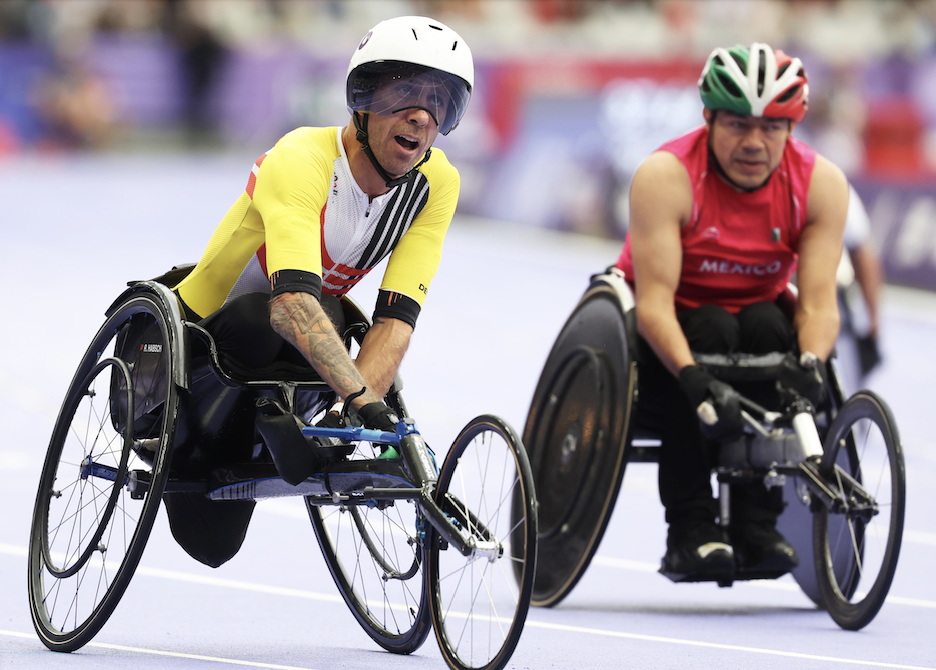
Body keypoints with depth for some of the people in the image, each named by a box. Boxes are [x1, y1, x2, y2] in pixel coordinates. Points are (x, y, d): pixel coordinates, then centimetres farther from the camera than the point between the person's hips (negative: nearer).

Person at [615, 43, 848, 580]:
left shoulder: (821, 183, -12)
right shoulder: (667, 176, -21)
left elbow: (819, 300, -20)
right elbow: (654, 298, -29)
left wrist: (810, 364, -42)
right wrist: (694, 378, -46)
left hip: (755, 329, 2)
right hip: (668, 340, -2)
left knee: (769, 327, -31)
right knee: (712, 329, -34)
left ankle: (757, 525, -26)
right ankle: (690, 530, -32)